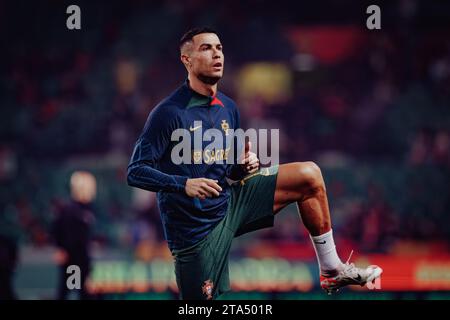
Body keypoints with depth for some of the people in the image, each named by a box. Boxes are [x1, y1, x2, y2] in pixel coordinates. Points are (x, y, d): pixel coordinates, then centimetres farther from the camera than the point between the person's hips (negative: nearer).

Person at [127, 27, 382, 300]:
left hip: (230, 202, 7)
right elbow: (136, 172, -19)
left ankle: (332, 270, 9)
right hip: (194, 225, -7)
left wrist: (245, 165, -5)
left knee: (309, 175, 1)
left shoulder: (228, 108, 9)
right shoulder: (169, 113, -15)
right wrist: (184, 185, -33)